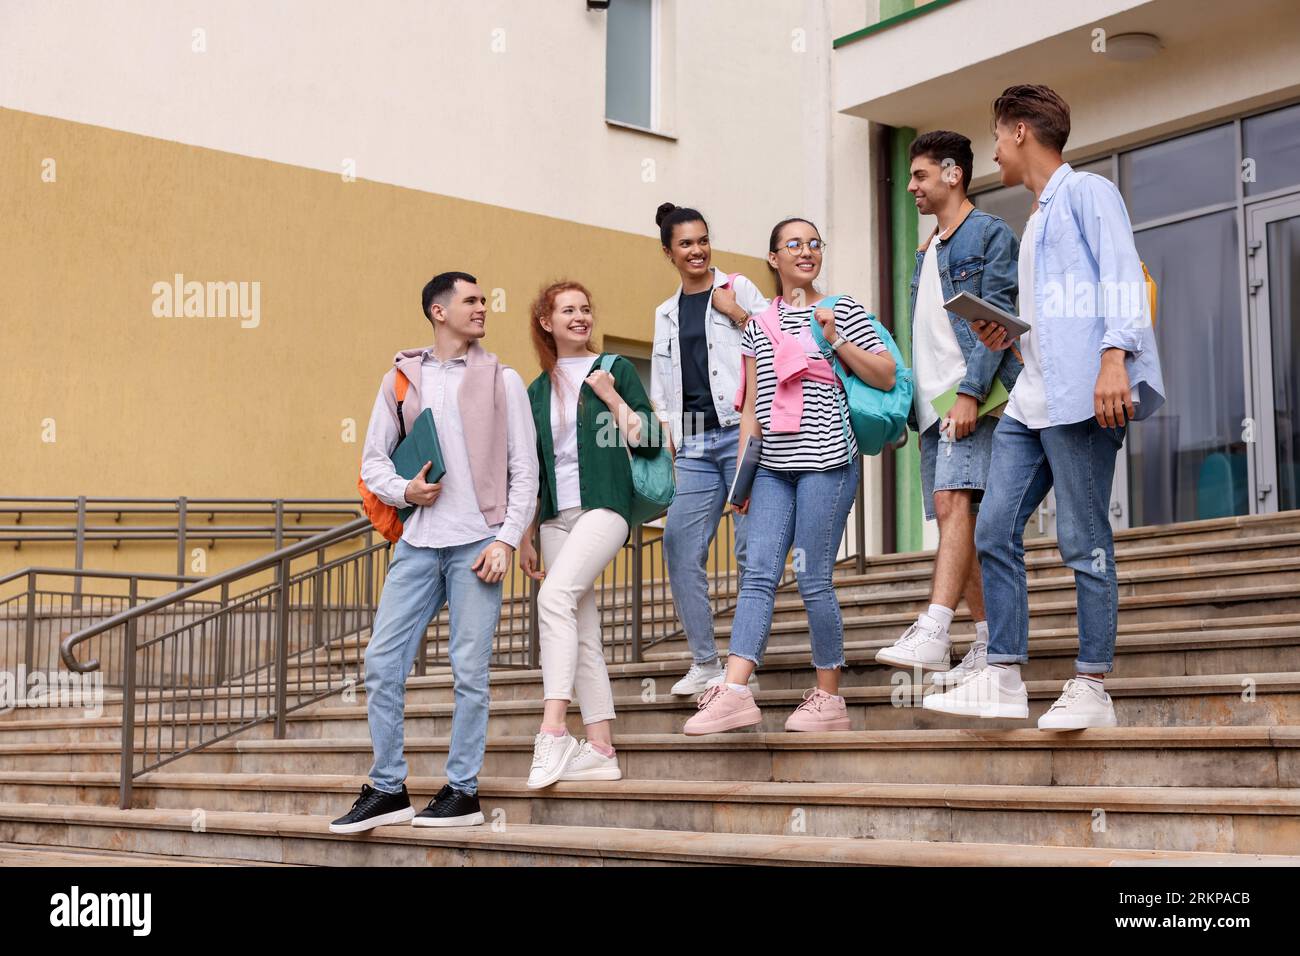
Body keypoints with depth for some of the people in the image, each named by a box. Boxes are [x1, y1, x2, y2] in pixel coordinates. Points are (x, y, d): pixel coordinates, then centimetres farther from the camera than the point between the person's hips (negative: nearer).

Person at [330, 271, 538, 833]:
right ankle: (388, 790, 9)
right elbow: (373, 459, 12)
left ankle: (463, 791, 8)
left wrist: (506, 539, -7)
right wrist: (403, 491, -8)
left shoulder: (502, 380, 6)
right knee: (382, 663, -1)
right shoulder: (400, 379, 12)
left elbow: (524, 470, 2)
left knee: (469, 671, -2)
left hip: (477, 542, -2)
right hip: (417, 544, 3)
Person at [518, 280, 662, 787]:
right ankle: (600, 749, 3)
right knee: (583, 633, 2)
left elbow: (649, 441, -1)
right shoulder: (537, 391, 16)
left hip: (603, 506, -5)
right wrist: (524, 536, 17)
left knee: (556, 595, -27)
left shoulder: (616, 369, 5)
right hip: (556, 515, 5)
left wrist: (611, 395, -9)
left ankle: (552, 731, -32)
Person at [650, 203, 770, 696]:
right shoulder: (667, 312, 20)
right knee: (680, 546, -6)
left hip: (740, 432, -4)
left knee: (751, 548, -6)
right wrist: (666, 436, 11)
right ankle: (705, 663, 1)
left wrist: (738, 314, -7)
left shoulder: (738, 288, 7)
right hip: (693, 443, 4)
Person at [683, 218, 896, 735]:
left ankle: (828, 697, 5)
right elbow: (751, 404, 17)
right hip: (773, 465, 4)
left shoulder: (843, 309, 7)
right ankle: (735, 692, -13)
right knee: (759, 573, -6)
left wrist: (836, 341, -8)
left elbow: (886, 378, 2)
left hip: (825, 460, -4)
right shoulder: (759, 325, 18)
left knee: (813, 578, -5)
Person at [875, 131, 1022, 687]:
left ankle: (932, 634, -35)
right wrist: (904, 406, 16)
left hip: (971, 396, -9)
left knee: (954, 501, -23)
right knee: (955, 517, 4)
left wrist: (970, 392, -21)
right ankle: (987, 646, 8)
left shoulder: (991, 235, 1)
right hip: (932, 402, 9)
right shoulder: (925, 254, 25)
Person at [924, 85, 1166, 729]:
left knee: (1084, 542, -7)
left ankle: (1091, 689, -1)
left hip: (1081, 395, -9)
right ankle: (1003, 680, 5)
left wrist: (1115, 357, -24)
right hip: (1032, 397, 9)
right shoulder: (1039, 217, 27)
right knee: (994, 531, 2)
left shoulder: (1086, 193, 1)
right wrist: (1007, 334, 14)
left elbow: (1121, 276, -12)